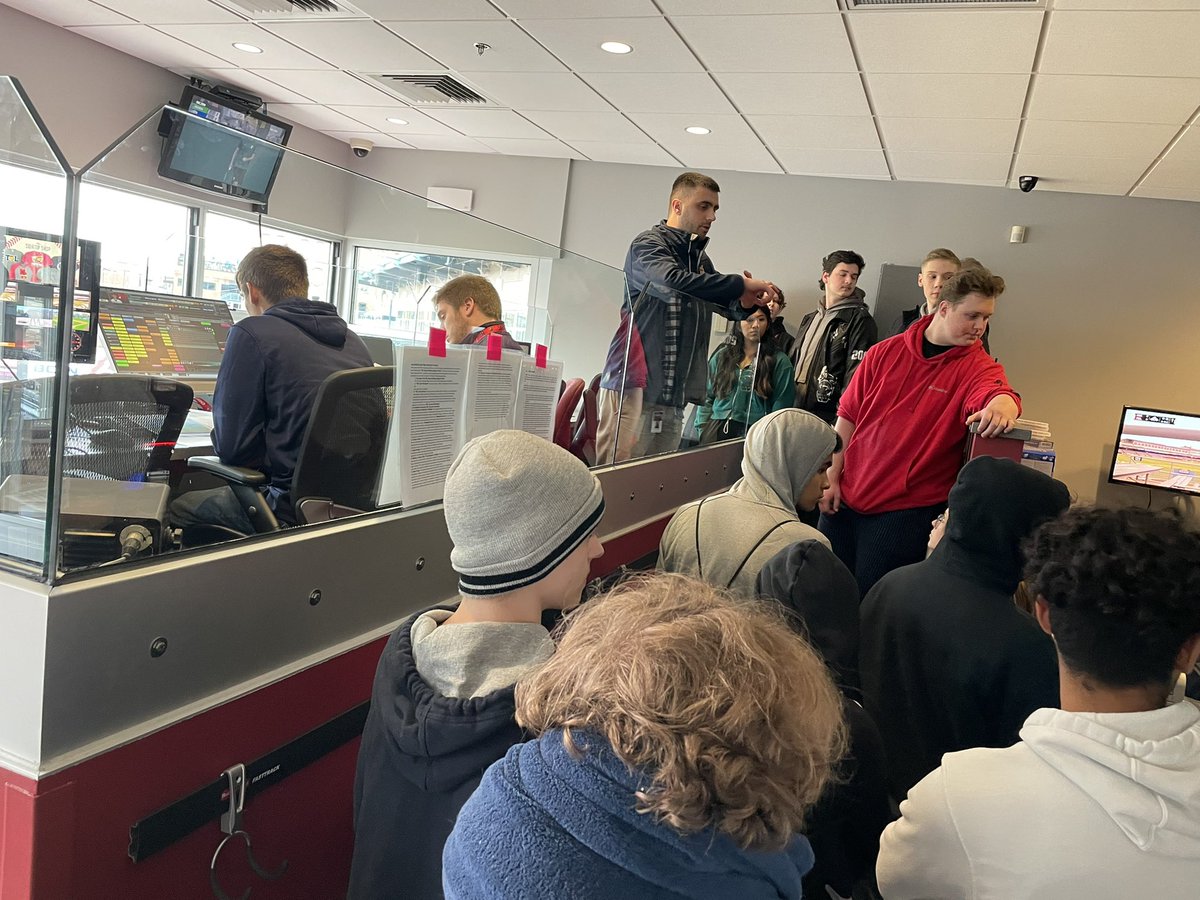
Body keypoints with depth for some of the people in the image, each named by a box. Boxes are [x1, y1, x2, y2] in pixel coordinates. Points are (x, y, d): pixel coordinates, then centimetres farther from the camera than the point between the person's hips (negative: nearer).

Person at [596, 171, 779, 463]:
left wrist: (745, 303, -5)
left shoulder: (700, 258, 19)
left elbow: (727, 306, 20)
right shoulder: (648, 244, -2)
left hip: (673, 396, 7)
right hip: (634, 384, -7)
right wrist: (741, 284, -17)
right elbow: (674, 280, -22)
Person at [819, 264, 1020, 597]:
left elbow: (998, 393, -28)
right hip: (845, 499, 3)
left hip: (906, 510, -3)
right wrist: (832, 478, 2)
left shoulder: (978, 367, -5)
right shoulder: (885, 352, 2)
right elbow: (847, 417, 5)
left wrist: (1001, 408, -52)